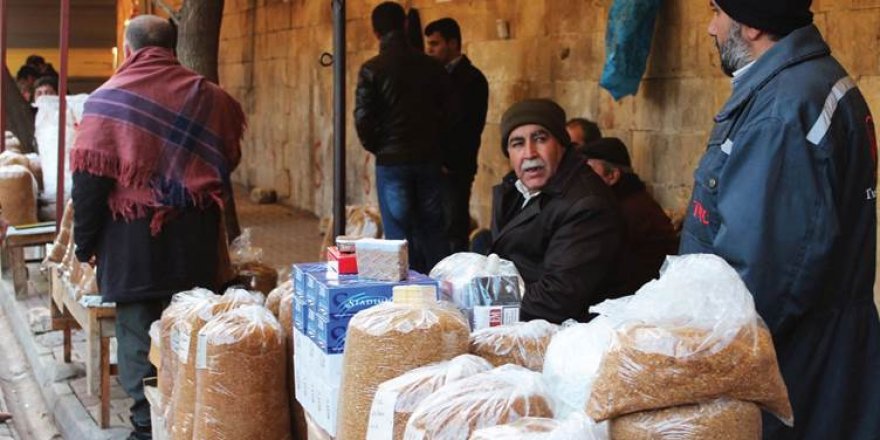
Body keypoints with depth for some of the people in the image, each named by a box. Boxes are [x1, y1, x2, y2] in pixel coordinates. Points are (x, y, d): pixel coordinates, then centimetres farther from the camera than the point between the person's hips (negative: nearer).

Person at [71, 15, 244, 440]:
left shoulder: (108, 99, -6)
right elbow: (229, 160, 13)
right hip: (195, 239, 3)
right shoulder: (210, 97, 3)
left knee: (140, 338, 4)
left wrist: (84, 245, 1)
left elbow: (90, 178, -6)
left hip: (133, 240, -3)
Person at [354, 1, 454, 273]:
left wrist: (375, 147, 6)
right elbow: (447, 113, 6)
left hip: (391, 162, -3)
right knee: (432, 232, 11)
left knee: (399, 236, 3)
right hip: (429, 159, 3)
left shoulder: (372, 70, -8)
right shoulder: (432, 67, 2)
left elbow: (363, 118, -11)